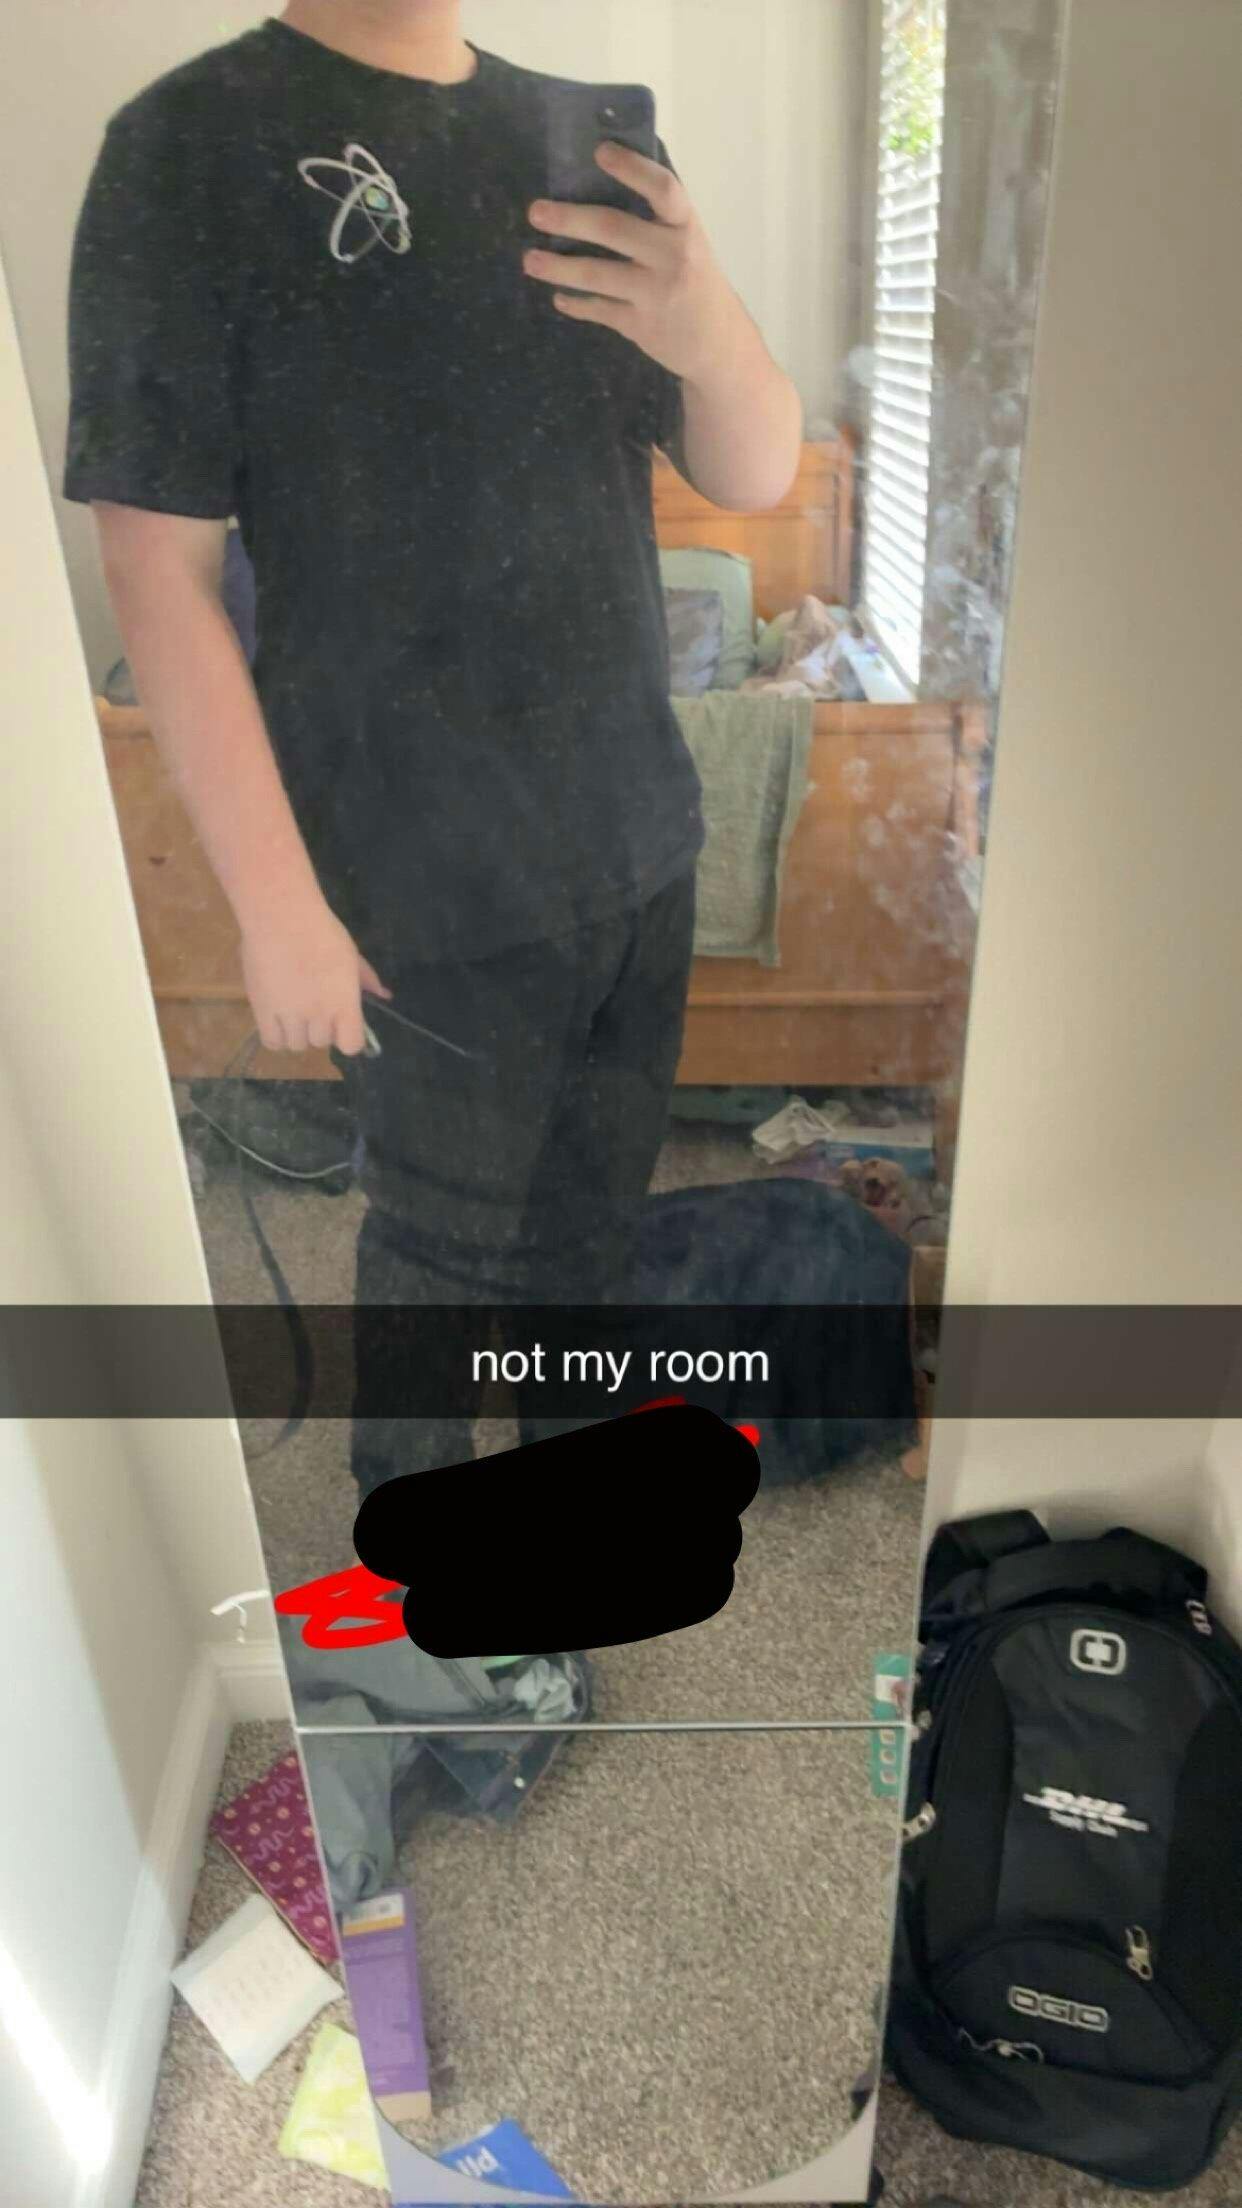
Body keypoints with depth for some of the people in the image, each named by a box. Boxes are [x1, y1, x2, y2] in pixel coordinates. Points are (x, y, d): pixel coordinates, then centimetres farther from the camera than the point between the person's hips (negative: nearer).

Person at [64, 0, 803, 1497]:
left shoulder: (586, 139, 6)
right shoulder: (193, 145, -11)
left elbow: (753, 478, 2)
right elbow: (156, 568, -13)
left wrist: (712, 330, -20)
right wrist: (277, 905, -14)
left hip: (639, 831, 6)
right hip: (439, 880, -5)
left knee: (598, 1185, 23)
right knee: (445, 1234, 13)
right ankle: (410, 1487, 42)